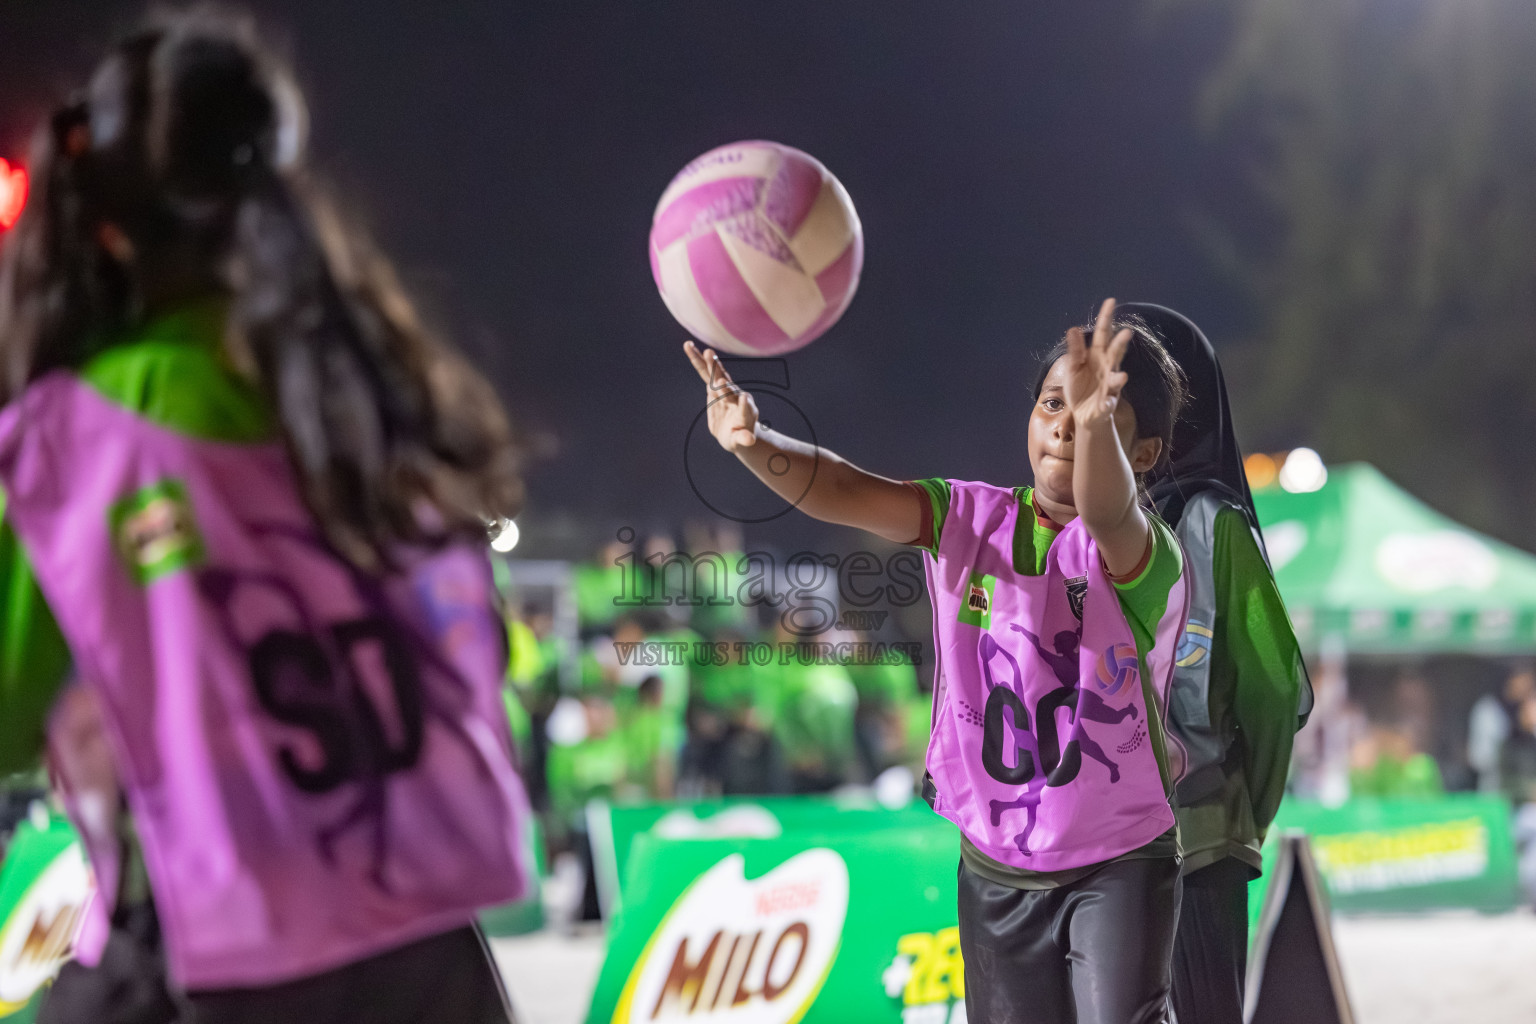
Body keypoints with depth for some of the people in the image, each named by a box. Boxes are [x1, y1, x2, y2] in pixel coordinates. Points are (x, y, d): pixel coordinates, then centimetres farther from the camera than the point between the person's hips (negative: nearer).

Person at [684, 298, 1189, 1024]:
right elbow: (844, 492, -16)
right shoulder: (969, 520, -4)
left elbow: (1109, 517, -42)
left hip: (1118, 862, -4)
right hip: (995, 866, 5)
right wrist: (754, 445, -37)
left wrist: (1097, 423, -65)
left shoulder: (1145, 555, -18)